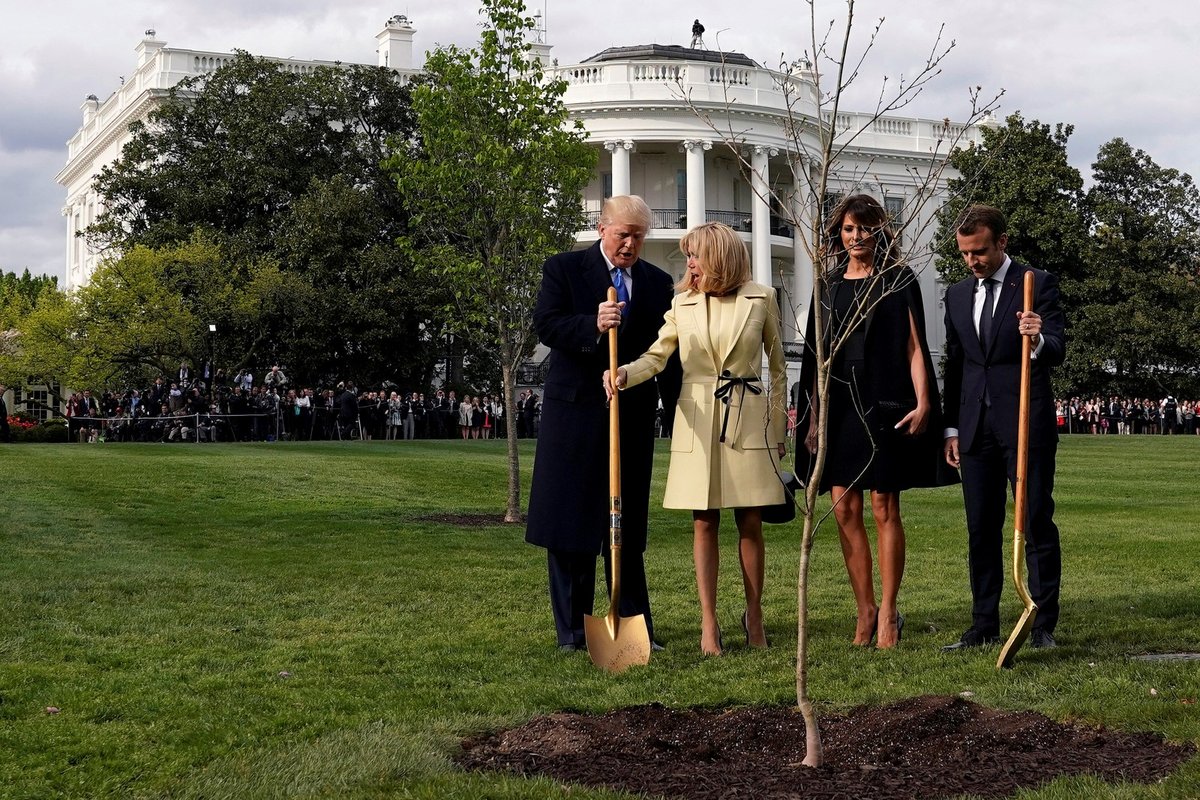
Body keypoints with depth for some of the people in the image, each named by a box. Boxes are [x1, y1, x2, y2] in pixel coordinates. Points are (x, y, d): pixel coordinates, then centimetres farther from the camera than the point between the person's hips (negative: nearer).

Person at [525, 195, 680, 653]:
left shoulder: (658, 283, 11)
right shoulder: (563, 269, 2)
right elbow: (545, 324, -11)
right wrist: (593, 325, -28)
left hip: (634, 415, 3)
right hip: (575, 411, -3)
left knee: (629, 527, 9)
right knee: (570, 527, 1)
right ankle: (571, 630, 9)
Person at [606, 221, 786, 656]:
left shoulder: (761, 298, 1)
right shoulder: (683, 303, 5)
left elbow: (777, 366, 7)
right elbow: (657, 355, 0)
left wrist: (778, 426, 7)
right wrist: (625, 373, -21)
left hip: (748, 418, -1)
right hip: (697, 419, 1)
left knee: (750, 522, 3)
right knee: (704, 523, 1)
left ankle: (754, 615, 17)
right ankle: (709, 623, 4)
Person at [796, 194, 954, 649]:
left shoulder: (898, 282, 3)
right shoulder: (829, 288, 13)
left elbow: (914, 347, -1)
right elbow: (817, 357, 13)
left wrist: (923, 403, -13)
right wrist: (813, 418, 8)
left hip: (882, 406, -4)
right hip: (838, 406, 4)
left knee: (884, 509, -2)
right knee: (844, 510, 1)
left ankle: (887, 612, 4)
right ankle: (865, 611, 10)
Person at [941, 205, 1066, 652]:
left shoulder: (1038, 284, -2)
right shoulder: (957, 296, 13)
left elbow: (1058, 351, -10)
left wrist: (1038, 340, -34)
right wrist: (952, 428, 12)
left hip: (1026, 424, -5)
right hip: (976, 428, 5)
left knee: (1037, 525, -2)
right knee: (981, 530, 7)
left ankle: (1043, 626, 3)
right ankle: (984, 627, 13)